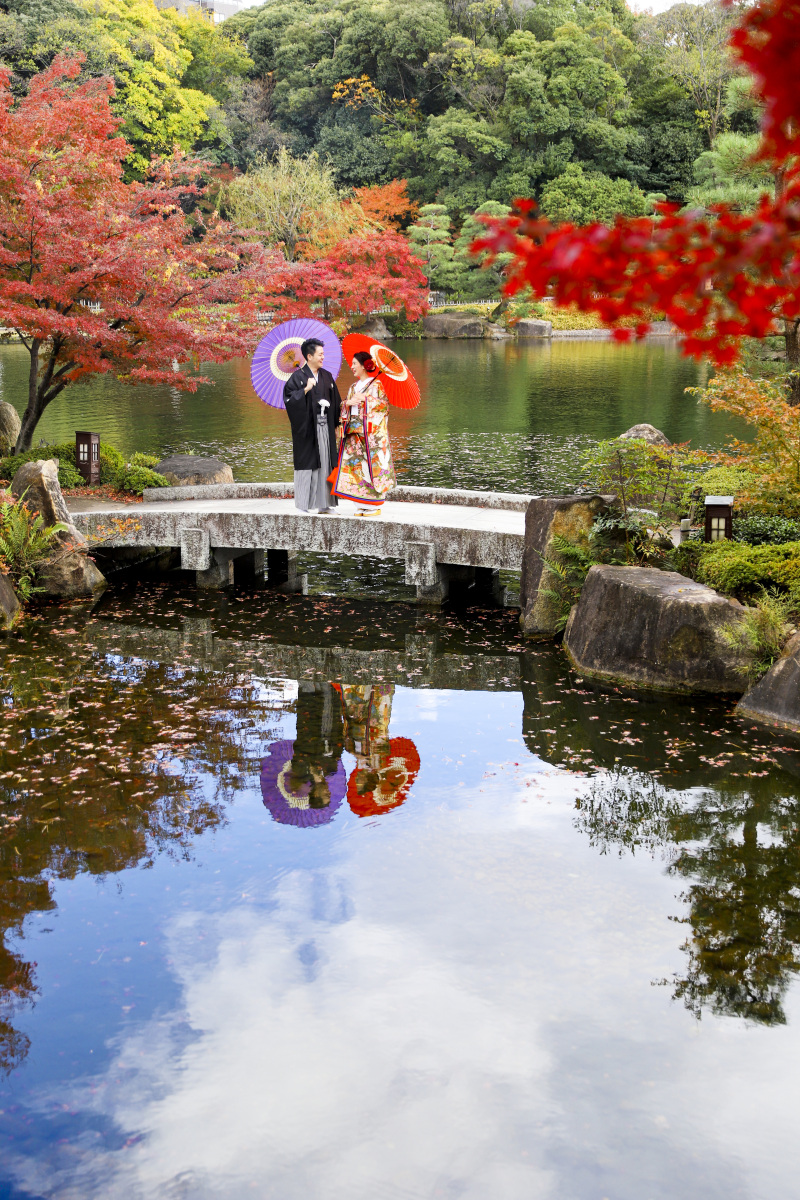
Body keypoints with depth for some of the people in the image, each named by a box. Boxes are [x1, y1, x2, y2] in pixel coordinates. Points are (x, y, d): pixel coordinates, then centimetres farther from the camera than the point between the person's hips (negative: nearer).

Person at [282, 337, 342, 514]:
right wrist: (306, 389, -20)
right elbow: (289, 398, -12)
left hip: (325, 426, 5)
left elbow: (336, 401, 16)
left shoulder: (327, 376, 12)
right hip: (306, 427, -5)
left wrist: (337, 424, 12)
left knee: (326, 463, 6)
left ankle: (325, 503, 13)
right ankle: (302, 505, 1)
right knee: (306, 464, -5)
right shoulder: (298, 377, -4)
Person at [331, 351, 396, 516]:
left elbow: (383, 404, -10)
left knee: (372, 466, -7)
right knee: (356, 465, 1)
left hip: (371, 433, -6)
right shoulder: (354, 386, 19)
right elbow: (344, 408, 16)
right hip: (354, 433, 7)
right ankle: (362, 504, 4)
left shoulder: (376, 384, -1)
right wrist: (348, 403, -5)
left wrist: (364, 399, -15)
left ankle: (375, 505, -3)